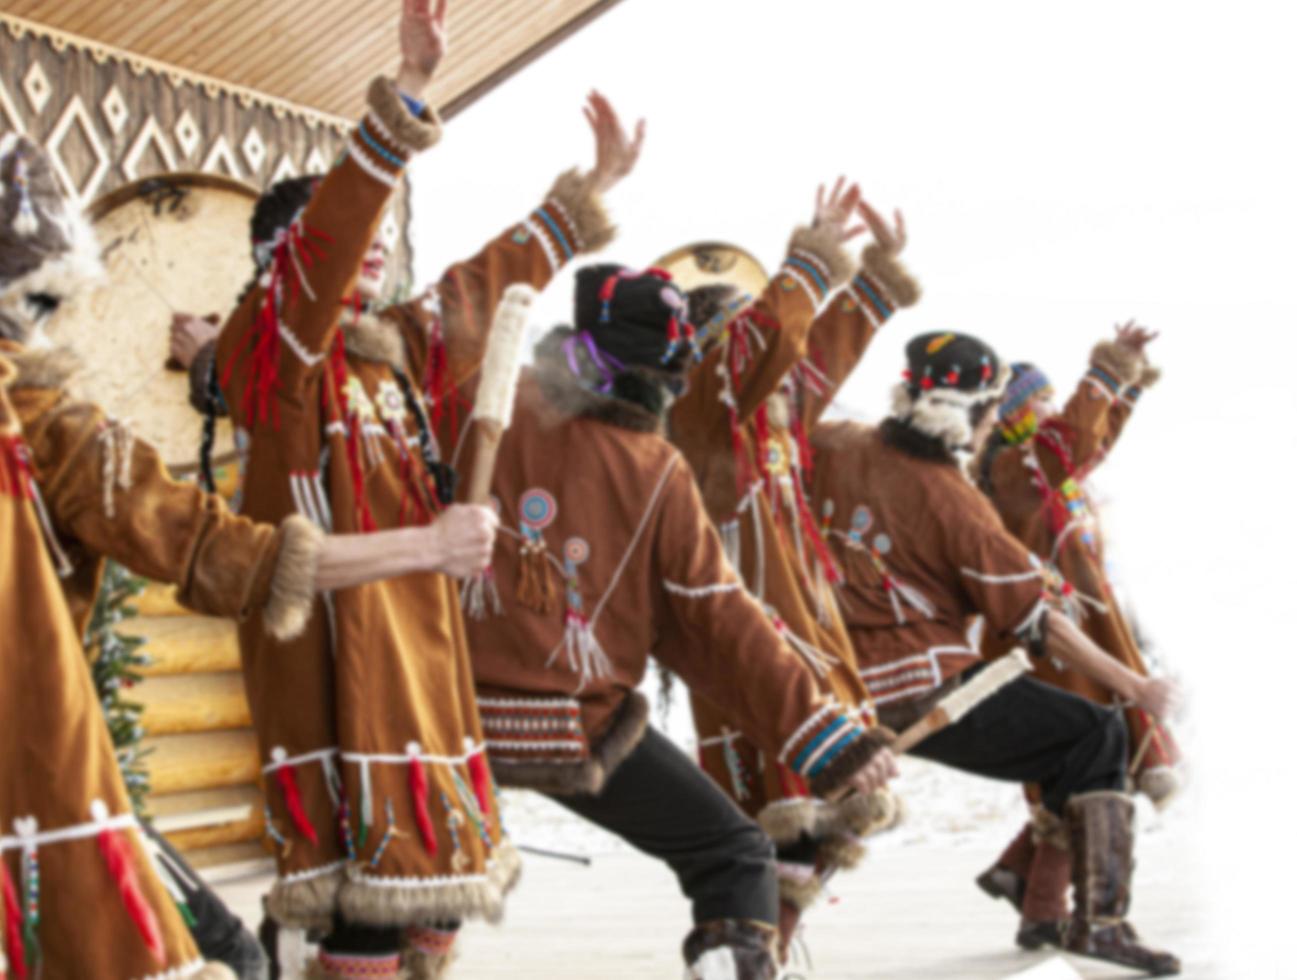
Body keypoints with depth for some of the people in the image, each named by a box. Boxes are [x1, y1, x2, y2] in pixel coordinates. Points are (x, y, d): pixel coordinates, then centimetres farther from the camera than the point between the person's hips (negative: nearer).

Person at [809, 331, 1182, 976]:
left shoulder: (837, 449, 0)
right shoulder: (953, 500, -12)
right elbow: (1035, 619, -9)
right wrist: (1132, 685, -3)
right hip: (928, 696, -6)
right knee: (1095, 738, 3)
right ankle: (1100, 920, -1)